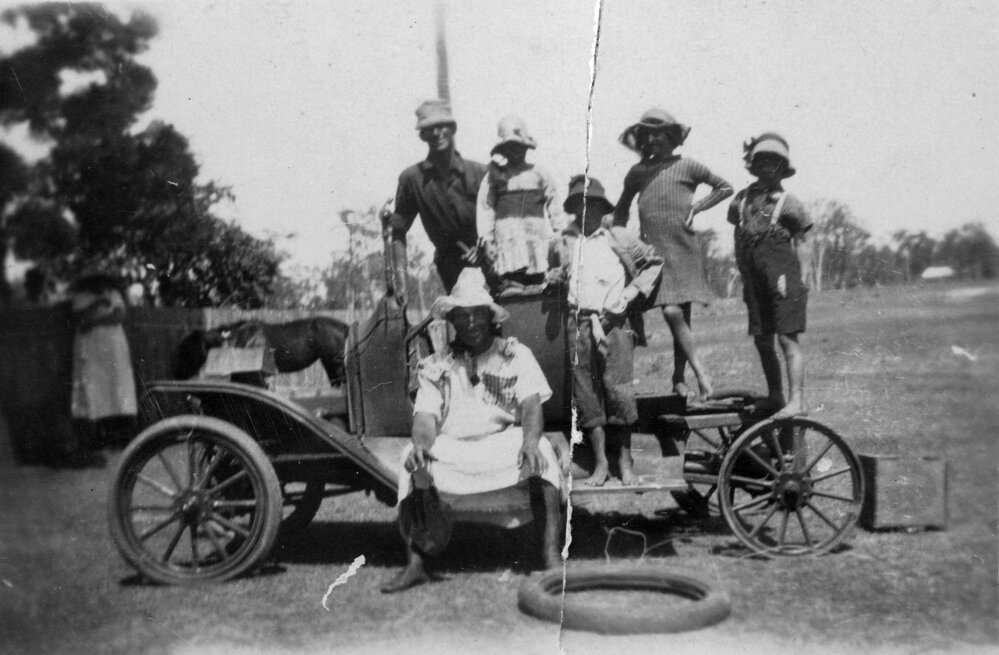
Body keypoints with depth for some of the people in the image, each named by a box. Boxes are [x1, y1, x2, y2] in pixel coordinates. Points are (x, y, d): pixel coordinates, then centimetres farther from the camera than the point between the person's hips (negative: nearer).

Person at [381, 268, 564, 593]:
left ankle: (551, 555, -28)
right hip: (450, 453, 1)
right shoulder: (435, 366, 13)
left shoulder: (515, 354, 9)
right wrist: (421, 444, -23)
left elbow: (531, 405, -4)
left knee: (542, 455, -31)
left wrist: (529, 442, -26)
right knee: (410, 461, -27)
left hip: (505, 448, -1)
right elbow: (425, 416, 2)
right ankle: (414, 563, -22)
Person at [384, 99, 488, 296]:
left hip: (488, 261, 0)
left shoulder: (478, 172, 1)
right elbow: (398, 232, 3)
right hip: (451, 265, 0)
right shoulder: (412, 178, 0)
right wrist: (400, 278, -4)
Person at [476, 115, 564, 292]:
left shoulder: (539, 174, 11)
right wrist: (486, 239, -6)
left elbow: (554, 207, 11)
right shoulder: (495, 175, 6)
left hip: (537, 237, 2)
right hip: (508, 238, -2)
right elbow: (485, 207, 2)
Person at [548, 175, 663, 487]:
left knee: (618, 389, -5)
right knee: (586, 393, 2)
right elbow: (553, 274, 27)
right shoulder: (562, 243, 11)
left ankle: (625, 460, 7)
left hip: (613, 322, -2)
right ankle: (600, 462, 10)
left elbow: (654, 262, 10)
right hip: (578, 324, 2)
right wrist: (554, 279, 4)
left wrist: (632, 293, 0)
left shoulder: (617, 238, 6)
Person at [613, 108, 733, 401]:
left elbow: (725, 187, 14)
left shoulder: (687, 166, 5)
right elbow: (621, 209, 25)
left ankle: (679, 379, 13)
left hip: (684, 252, -1)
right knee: (671, 312, -14)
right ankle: (701, 373, -9)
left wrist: (696, 207, 3)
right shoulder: (637, 173, 12)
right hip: (653, 253, 1)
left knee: (682, 315, 2)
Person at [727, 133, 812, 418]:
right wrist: (743, 275, 11)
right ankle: (774, 397, 22)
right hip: (754, 283, 5)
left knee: (787, 340, -9)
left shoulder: (788, 203, 0)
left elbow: (801, 244, 1)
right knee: (762, 341, 10)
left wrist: (801, 280, -6)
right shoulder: (741, 199, 11)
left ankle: (796, 401, -8)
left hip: (783, 281, -5)